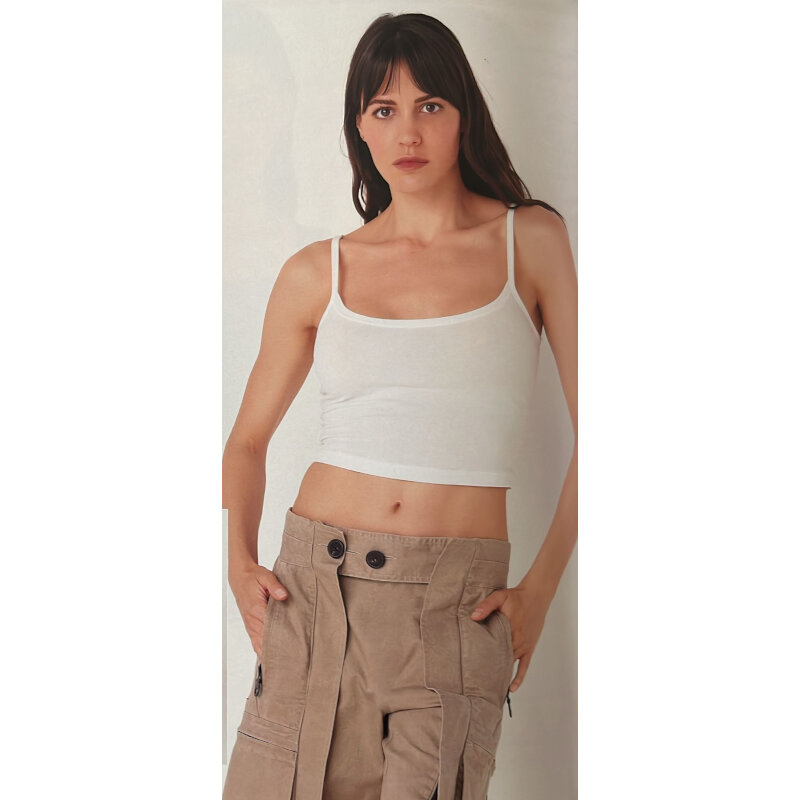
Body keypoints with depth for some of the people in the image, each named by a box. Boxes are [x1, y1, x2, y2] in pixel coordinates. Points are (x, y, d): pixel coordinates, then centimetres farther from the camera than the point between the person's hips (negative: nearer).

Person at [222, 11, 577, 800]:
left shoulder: (533, 240, 3)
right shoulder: (317, 273, 7)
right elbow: (247, 440, 16)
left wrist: (539, 589, -5)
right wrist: (240, 564, 1)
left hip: (457, 607, -1)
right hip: (314, 587, 2)